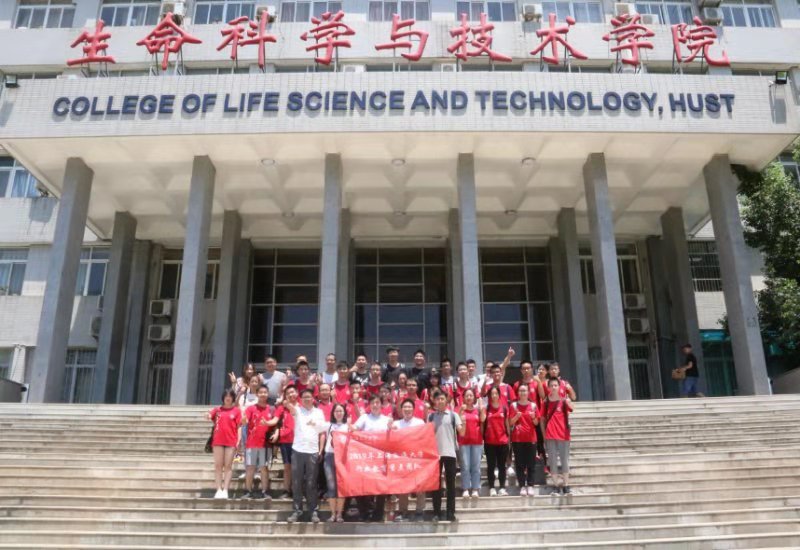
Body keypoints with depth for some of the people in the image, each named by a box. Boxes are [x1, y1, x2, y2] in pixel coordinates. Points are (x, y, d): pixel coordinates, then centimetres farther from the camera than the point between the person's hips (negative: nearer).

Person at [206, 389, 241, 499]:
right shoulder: (218, 410, 10)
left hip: (231, 441, -2)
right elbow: (209, 415, -6)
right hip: (218, 441, 2)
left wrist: (239, 440, -7)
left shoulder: (237, 410, 5)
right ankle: (219, 490, 6)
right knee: (218, 465, 3)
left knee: (228, 466, -1)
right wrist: (208, 415, -30)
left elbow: (239, 427, 2)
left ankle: (225, 490, 0)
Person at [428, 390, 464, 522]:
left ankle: (450, 513, 7)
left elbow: (462, 433, -4)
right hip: (435, 453, 2)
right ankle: (437, 513, 10)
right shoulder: (431, 416, 9)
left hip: (449, 453, -1)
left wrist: (463, 420, -18)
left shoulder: (453, 415, 3)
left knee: (450, 484, 2)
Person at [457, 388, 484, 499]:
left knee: (476, 466, 2)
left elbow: (483, 420, -11)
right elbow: (458, 422, -10)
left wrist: (481, 408, -17)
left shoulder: (478, 409, 8)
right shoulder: (461, 409, 4)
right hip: (464, 441, -1)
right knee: (465, 466, -3)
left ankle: (475, 489, 7)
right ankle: (465, 489, 2)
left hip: (477, 441, 1)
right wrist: (462, 410, -21)